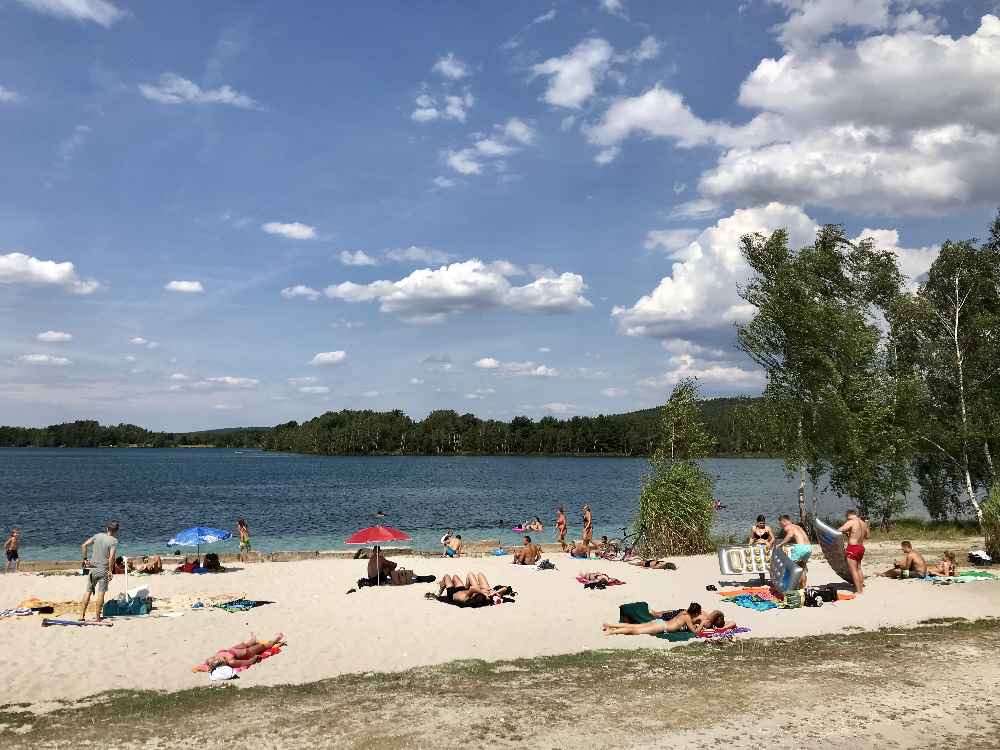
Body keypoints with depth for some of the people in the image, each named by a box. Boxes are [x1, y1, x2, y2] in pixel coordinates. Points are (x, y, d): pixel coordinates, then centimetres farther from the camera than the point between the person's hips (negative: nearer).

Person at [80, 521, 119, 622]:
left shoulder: (97, 536, 5)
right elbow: (111, 557, -19)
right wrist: (110, 571, -13)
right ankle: (97, 617, 5)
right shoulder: (114, 541, -10)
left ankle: (82, 615, 16)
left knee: (88, 591, 13)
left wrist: (85, 559, 10)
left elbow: (84, 545, 3)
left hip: (92, 568, 5)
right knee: (101, 593, 2)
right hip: (103, 570, -4)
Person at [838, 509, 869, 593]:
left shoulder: (851, 522, -13)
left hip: (852, 548, -8)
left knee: (853, 570, -3)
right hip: (861, 547, 8)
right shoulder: (863, 523, 10)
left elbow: (839, 530, -21)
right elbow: (867, 536, 23)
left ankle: (859, 591, -3)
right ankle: (861, 588, 26)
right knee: (858, 568, 20)